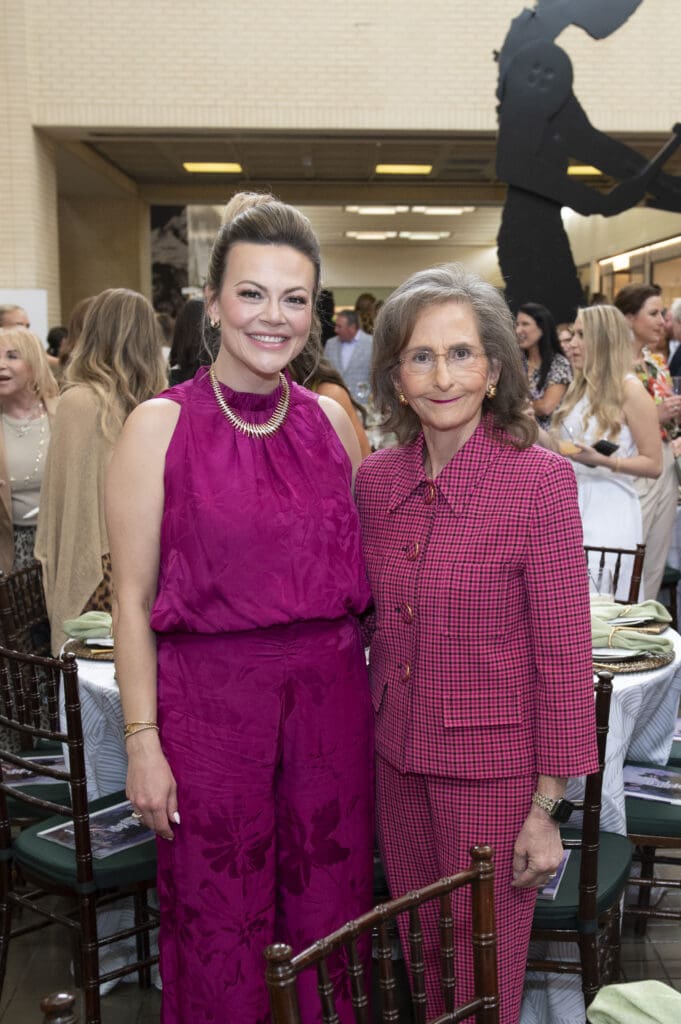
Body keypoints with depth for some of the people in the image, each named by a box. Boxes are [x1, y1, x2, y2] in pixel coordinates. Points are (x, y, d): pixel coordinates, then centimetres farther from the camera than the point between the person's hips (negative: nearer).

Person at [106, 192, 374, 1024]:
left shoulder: (332, 421, 4)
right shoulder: (159, 426, -7)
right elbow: (132, 600, -6)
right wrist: (142, 742, -8)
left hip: (331, 693, 4)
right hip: (210, 697, -3)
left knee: (329, 908, 16)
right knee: (221, 924, 12)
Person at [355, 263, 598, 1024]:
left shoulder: (540, 480, -16)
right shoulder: (376, 479, -2)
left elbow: (564, 651, -14)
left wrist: (547, 807, -12)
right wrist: (379, 726, 9)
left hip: (493, 767, -4)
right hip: (398, 758, 5)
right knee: (421, 958, 23)